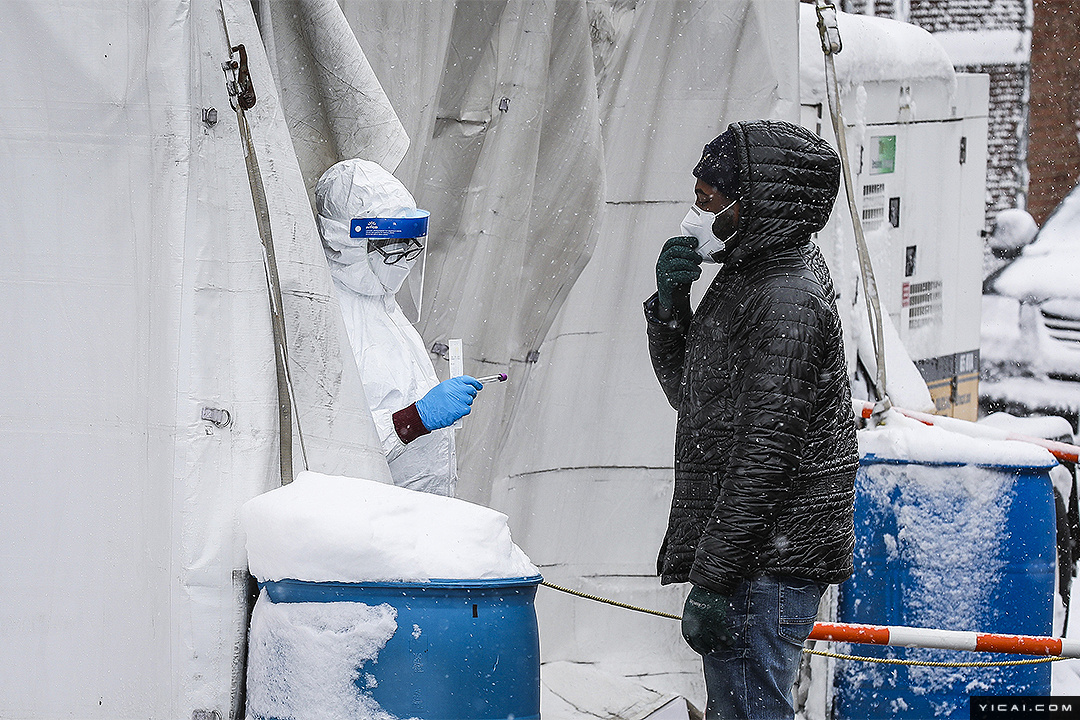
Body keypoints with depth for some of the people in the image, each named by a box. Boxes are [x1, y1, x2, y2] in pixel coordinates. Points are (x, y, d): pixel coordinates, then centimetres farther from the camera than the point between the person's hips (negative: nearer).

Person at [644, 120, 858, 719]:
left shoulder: (788, 302, -18)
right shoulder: (745, 280, 14)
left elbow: (765, 452, -23)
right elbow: (687, 393, 24)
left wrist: (713, 579, -22)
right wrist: (670, 303, 6)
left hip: (766, 568, -11)